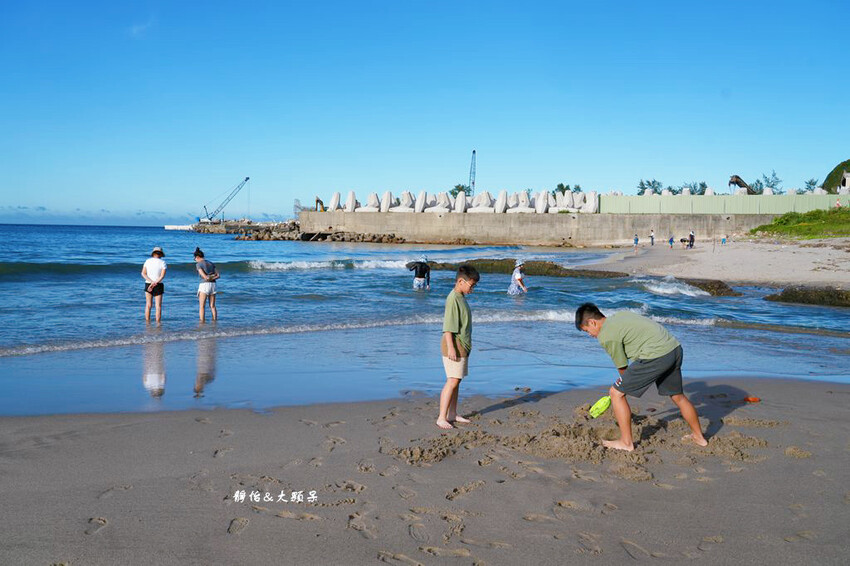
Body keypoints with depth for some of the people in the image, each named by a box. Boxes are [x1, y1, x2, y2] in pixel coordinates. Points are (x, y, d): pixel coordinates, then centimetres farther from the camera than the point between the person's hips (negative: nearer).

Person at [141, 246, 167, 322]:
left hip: (148, 285, 3)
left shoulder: (147, 261, 2)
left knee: (148, 305, 10)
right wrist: (155, 284, -14)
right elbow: (162, 276, -14)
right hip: (158, 286, -3)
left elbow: (143, 274, -4)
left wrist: (151, 282, -12)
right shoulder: (162, 262, -6)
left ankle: (147, 323, 11)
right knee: (158, 306, 0)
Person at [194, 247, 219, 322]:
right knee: (212, 306, 10)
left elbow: (204, 276, -13)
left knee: (202, 306, -3)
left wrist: (209, 277, 5)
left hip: (204, 285, -6)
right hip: (213, 285, 6)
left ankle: (202, 322, -9)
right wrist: (213, 277, -5)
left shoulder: (198, 264, -3)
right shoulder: (211, 263, 16)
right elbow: (218, 275, 8)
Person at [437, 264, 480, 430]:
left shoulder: (461, 297, 15)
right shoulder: (453, 298, -16)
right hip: (454, 347, -10)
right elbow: (448, 327, -21)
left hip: (462, 347, 10)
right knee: (452, 381, -11)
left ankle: (452, 415, 19)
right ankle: (441, 418, -10)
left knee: (456, 380, 12)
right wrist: (451, 347, -25)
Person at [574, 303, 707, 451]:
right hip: (675, 348, 9)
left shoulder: (606, 336, -7)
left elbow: (622, 368, 2)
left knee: (616, 393, 1)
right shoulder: (620, 314, 19)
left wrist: (625, 383, 23)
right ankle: (698, 437, 41)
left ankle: (626, 443, 6)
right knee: (677, 396, 28)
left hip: (656, 355, -9)